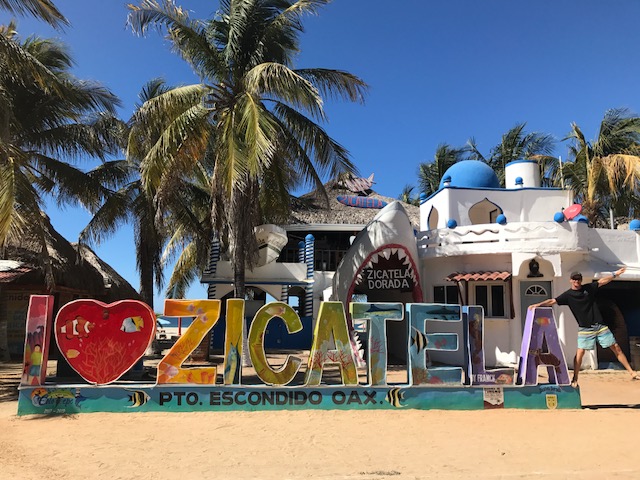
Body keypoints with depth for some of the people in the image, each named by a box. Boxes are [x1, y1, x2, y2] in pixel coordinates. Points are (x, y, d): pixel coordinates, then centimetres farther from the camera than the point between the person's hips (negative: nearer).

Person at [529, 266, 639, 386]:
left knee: (616, 348, 7)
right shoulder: (568, 295, -4)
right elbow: (552, 301, -12)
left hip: (600, 326, 3)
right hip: (585, 329, -3)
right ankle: (575, 379, -2)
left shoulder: (588, 288, 5)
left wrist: (615, 274, 1)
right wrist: (538, 304, -24)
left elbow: (602, 281, 8)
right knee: (580, 352, -12)